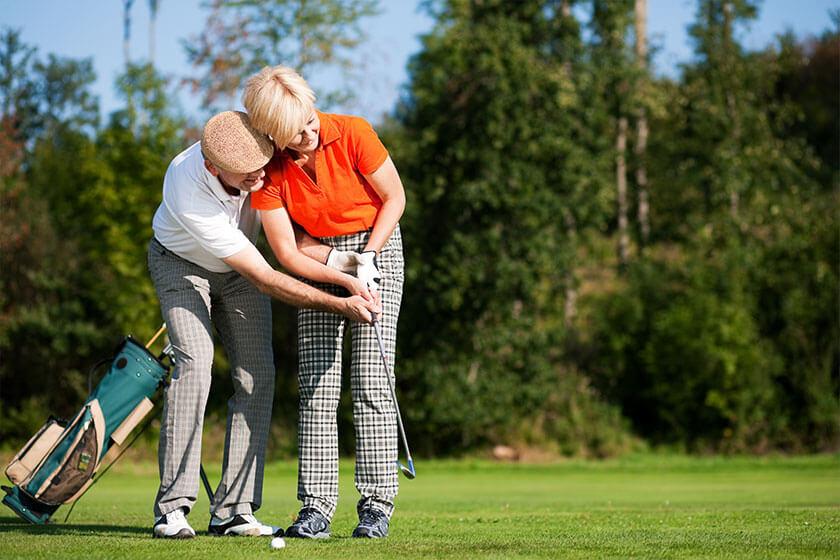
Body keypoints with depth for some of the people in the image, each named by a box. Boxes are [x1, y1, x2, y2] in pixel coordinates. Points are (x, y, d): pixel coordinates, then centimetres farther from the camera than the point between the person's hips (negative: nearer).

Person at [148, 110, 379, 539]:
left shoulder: (253, 142, -28)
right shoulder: (189, 197, -41)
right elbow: (265, 280, -36)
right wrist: (340, 306, -36)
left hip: (237, 266, 5)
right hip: (182, 262, -5)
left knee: (257, 375, -8)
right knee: (194, 363, -25)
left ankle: (233, 510, -8)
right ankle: (172, 508, -24)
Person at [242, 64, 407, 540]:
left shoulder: (353, 134, -20)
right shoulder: (269, 169, -16)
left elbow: (395, 198, -7)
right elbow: (286, 252, -11)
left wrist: (367, 259, -15)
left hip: (376, 247, -2)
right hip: (317, 261, 2)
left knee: (371, 383, -10)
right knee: (317, 387, -6)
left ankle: (376, 504, -8)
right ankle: (317, 507, -4)